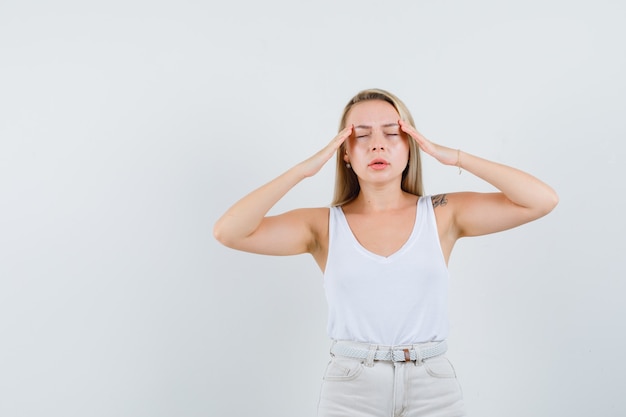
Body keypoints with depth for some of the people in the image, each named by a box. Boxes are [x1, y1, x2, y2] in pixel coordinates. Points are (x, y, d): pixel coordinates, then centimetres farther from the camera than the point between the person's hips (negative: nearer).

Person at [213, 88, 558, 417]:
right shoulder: (323, 225, -2)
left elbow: (542, 201, -7)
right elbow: (228, 232, -13)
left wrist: (455, 157, -10)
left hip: (433, 388, 1)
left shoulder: (442, 215, 0)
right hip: (349, 389, 0)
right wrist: (304, 168, -14)